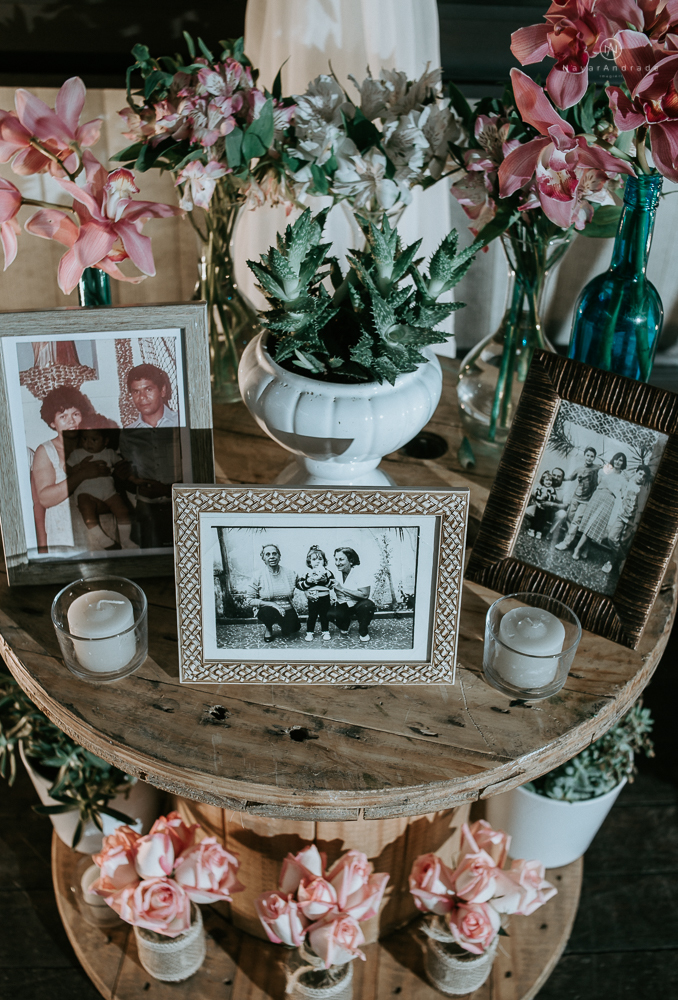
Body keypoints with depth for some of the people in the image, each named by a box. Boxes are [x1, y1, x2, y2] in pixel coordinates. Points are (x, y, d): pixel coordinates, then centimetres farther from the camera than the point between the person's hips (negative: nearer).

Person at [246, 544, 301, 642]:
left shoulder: (290, 573, -1)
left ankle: (281, 624, 20)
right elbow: (251, 600, -9)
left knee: (290, 631, -20)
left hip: (287, 609, 3)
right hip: (267, 610, -2)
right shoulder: (258, 577, -8)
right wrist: (272, 604, -18)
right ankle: (268, 628, 2)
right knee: (268, 611, -36)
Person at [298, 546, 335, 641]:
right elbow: (299, 585, -5)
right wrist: (308, 581, -20)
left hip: (324, 598, 0)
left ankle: (325, 632, 23)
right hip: (312, 599, 0)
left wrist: (325, 580, -22)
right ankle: (309, 632, 16)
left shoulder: (327, 572, 0)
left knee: (324, 615, 10)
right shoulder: (307, 573, -1)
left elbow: (332, 584, -8)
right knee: (312, 616, 5)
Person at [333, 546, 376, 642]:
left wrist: (342, 589, -31)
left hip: (359, 604, -4)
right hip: (344, 605, 4)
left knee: (366, 605, -37)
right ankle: (344, 626, 11)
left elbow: (365, 595, -30)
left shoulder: (360, 572, -20)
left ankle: (363, 631, -6)